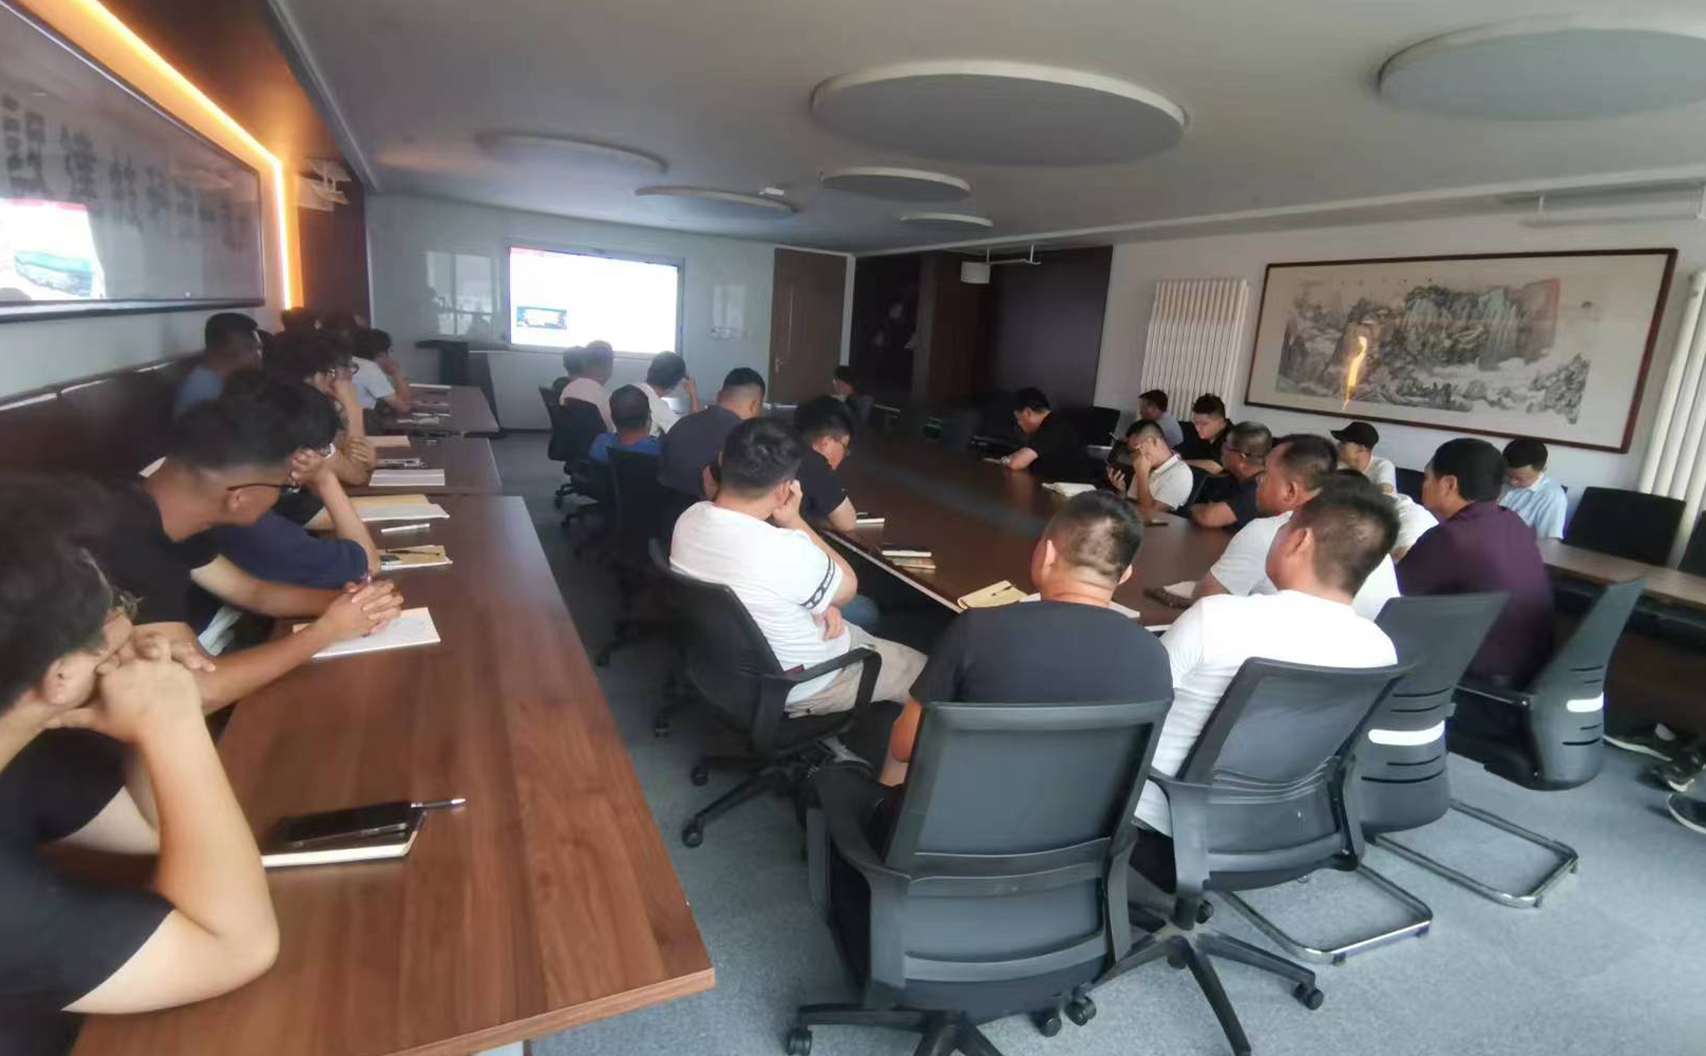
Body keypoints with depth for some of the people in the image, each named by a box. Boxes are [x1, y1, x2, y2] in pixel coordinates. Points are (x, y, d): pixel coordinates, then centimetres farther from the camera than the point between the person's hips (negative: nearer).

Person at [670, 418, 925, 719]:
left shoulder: (689, 519, -15)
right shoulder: (786, 551, -39)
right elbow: (848, 587, -16)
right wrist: (794, 520, -18)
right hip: (798, 688, -7)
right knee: (922, 670, 15)